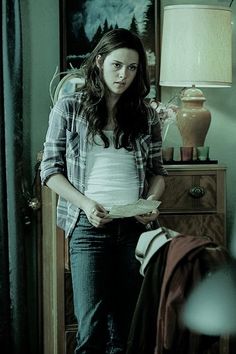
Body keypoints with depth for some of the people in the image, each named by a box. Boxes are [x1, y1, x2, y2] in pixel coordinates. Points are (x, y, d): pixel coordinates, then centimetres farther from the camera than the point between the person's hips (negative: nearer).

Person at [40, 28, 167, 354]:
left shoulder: (146, 116, 11)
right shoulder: (68, 109, 3)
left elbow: (157, 171, 16)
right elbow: (51, 170, 2)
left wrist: (151, 202, -5)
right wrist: (85, 203, -13)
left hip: (135, 227, 3)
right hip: (90, 227, -3)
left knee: (125, 327, 7)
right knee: (91, 327, -8)